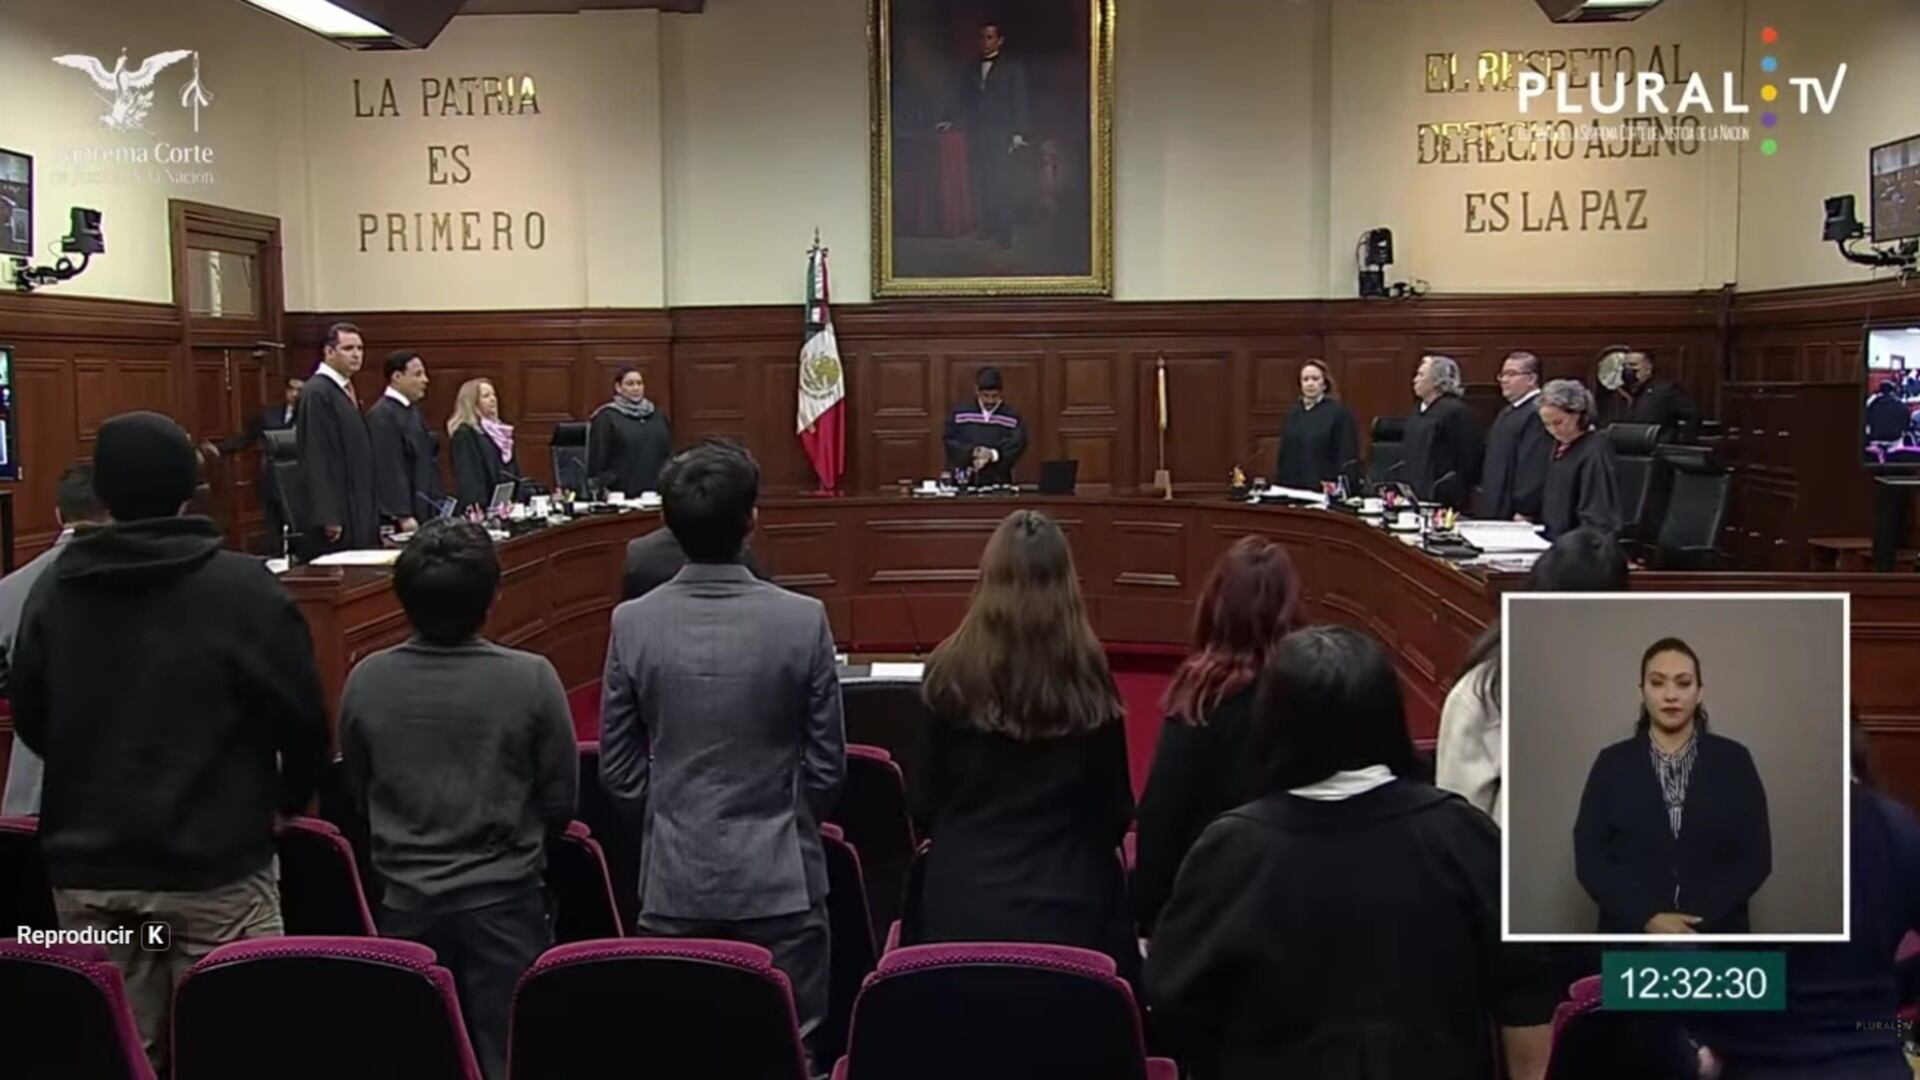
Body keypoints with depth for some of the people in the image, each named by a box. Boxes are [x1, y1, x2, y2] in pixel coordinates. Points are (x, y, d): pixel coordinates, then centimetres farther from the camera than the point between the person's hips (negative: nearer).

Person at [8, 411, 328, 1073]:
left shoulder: (53, 590, 2)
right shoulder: (244, 588, -11)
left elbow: (29, 722, 12)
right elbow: (302, 718, -8)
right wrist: (290, 801, 13)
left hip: (86, 867, 4)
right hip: (215, 862, -4)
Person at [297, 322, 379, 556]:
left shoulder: (345, 390, 16)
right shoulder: (317, 393, -12)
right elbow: (315, 458, -17)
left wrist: (370, 512, 17)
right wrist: (328, 517, -21)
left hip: (358, 510, 9)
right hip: (337, 512, -9)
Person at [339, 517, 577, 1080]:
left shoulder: (366, 680, -9)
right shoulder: (531, 677, -16)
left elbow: (360, 797, 6)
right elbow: (560, 803, -6)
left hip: (405, 901, 3)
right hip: (504, 898, -2)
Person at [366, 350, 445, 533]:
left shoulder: (413, 412, 15)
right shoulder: (382, 416, -14)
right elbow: (389, 469, -19)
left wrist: (440, 504, 15)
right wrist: (402, 516, -21)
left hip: (423, 511, 9)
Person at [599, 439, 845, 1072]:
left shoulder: (632, 624, -7)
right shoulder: (803, 620, -12)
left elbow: (618, 769, 1)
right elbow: (827, 764, -4)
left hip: (674, 878, 2)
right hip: (778, 876, -2)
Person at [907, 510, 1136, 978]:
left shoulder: (951, 671, -8)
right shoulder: (1088, 677, -6)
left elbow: (925, 801, 2)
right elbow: (1117, 810, 4)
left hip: (962, 901, 0)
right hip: (1069, 901, 0)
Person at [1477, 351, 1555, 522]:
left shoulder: (1538, 413, -15)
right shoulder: (1506, 413, 18)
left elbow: (1536, 470, -21)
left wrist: (1524, 514, -22)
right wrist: (1484, 508, 19)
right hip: (1494, 514, 10)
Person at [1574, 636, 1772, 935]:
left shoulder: (1733, 760, 5)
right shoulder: (1612, 763, 4)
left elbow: (1755, 855, 1)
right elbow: (1588, 857, -1)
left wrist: (1700, 917, -12)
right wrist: (1647, 918, -14)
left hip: (1715, 932, 0)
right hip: (1632, 931, 0)